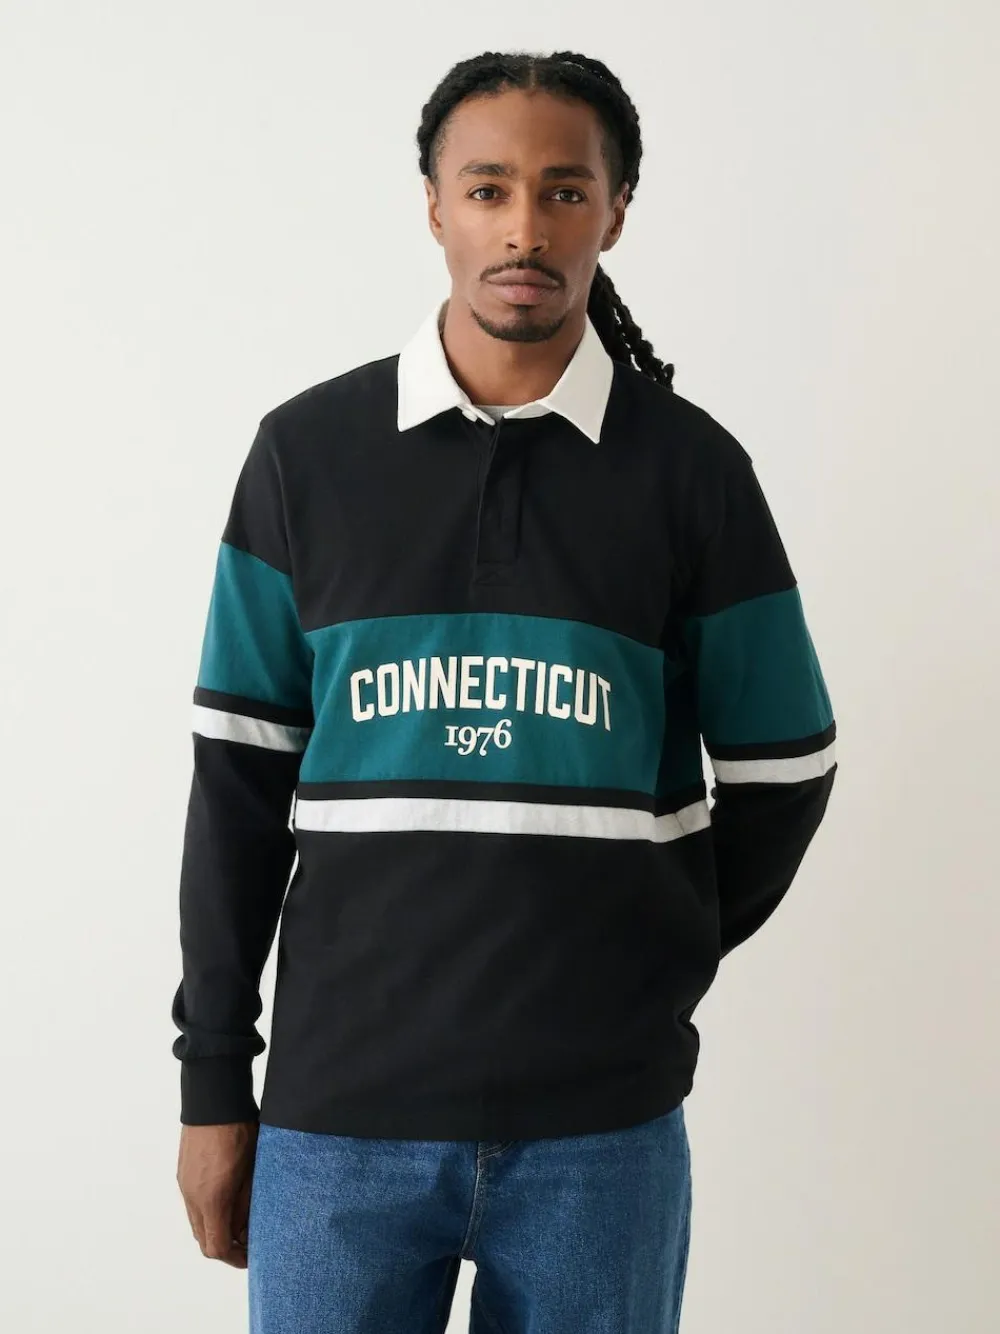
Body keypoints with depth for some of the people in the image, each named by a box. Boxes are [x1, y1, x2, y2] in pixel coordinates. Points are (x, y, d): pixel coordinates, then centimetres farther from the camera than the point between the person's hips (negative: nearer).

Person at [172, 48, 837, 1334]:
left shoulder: (690, 469, 1)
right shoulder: (308, 452, 2)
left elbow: (781, 772, 8)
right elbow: (241, 779, 3)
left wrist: (653, 977, 9)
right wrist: (211, 1082, 3)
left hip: (601, 1126, 0)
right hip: (341, 1105, 1)